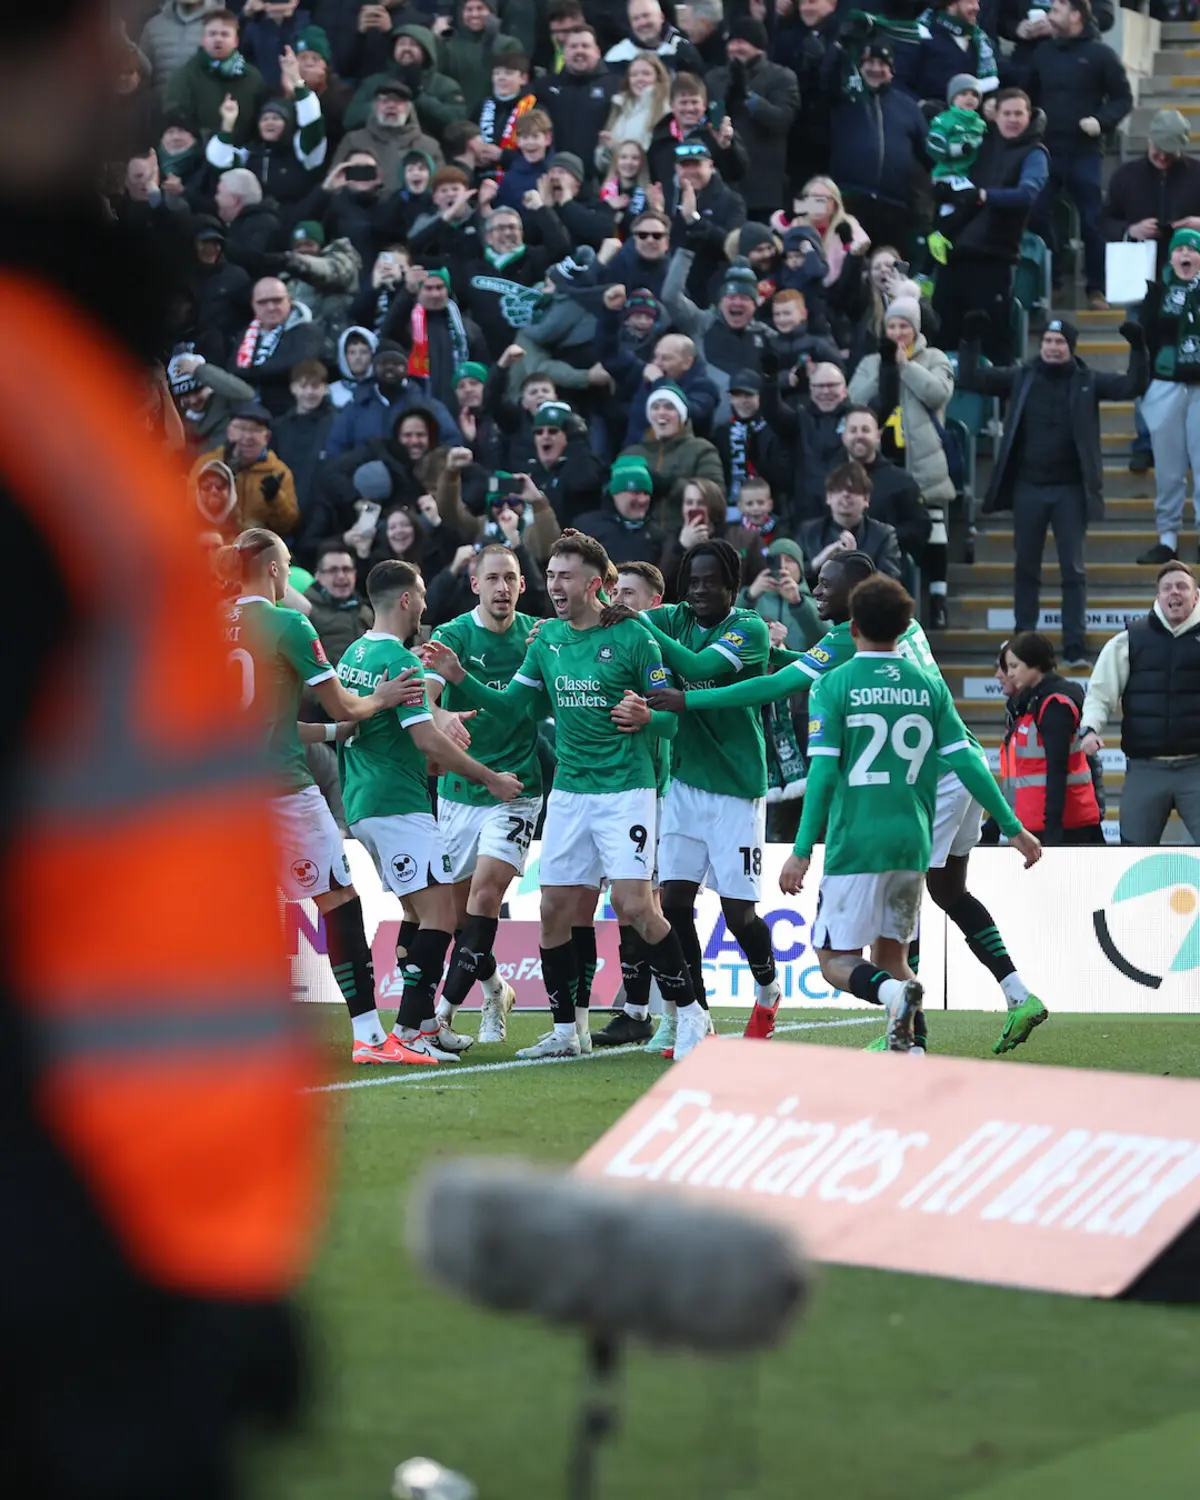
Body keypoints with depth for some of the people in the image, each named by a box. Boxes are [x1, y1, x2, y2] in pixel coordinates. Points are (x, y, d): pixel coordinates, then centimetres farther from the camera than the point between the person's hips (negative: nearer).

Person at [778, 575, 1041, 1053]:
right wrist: (1013, 828, 10)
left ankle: (891, 991, -28)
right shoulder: (929, 685, 7)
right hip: (912, 843, 4)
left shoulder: (834, 686, -4)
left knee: (837, 959, 2)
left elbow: (823, 772, -10)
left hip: (854, 842, -4)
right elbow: (966, 762, 4)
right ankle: (905, 1049, -3)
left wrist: (802, 851, -9)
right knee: (890, 954, 16)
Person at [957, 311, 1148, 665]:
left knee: (1073, 570, 0)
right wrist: (970, 341, -12)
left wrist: (1138, 349, -21)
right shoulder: (1021, 377, 2)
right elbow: (971, 380, 0)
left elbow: (1132, 386, -6)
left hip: (1070, 490, -2)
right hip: (1028, 487, 2)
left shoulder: (1087, 382, 0)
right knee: (1025, 568, 9)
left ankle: (1075, 646, 2)